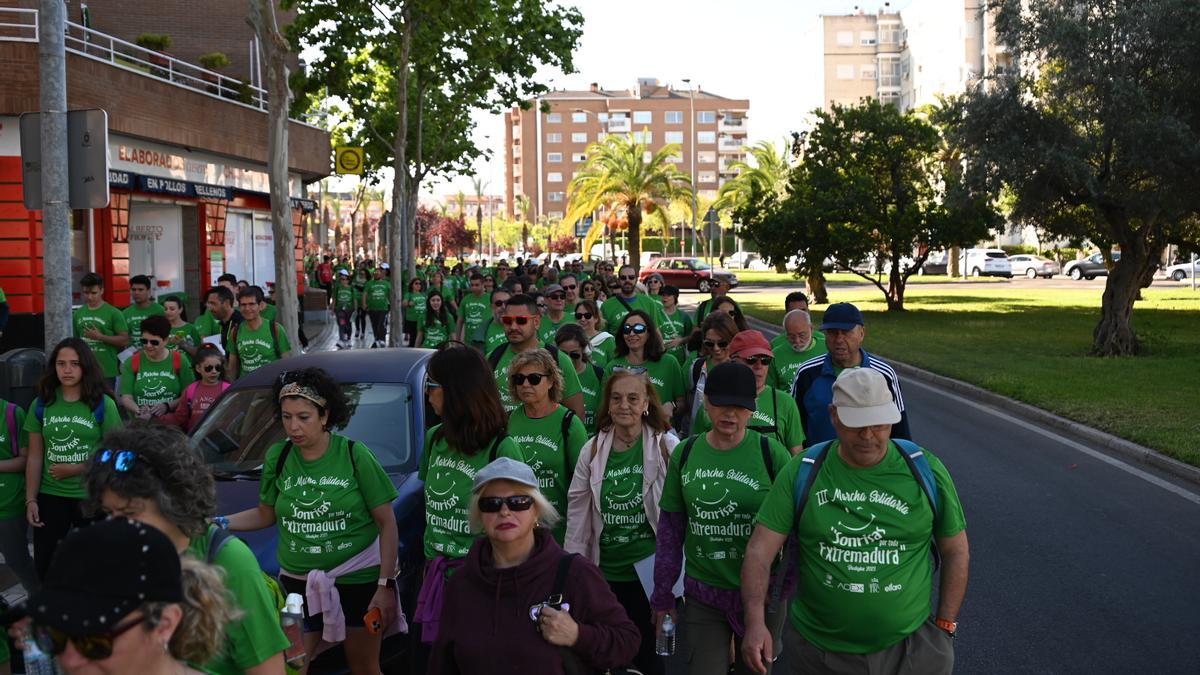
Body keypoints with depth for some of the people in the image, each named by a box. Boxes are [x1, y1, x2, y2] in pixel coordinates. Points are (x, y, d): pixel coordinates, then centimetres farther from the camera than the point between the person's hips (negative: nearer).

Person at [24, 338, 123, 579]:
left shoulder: (103, 405, -5)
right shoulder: (41, 404, 2)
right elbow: (35, 456, 4)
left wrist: (75, 469, -12)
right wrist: (31, 499, 0)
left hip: (91, 497, -2)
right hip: (50, 496, 2)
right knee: (45, 567, 6)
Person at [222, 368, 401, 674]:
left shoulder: (355, 455, -11)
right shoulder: (278, 457, -1)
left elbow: (387, 524, -8)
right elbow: (265, 514, 13)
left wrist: (386, 585, -13)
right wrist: (219, 523, -3)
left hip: (359, 580, -3)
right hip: (298, 583, 3)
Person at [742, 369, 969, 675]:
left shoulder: (925, 470, -5)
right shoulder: (802, 472, -7)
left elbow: (956, 550, 6)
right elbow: (759, 551, -10)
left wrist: (945, 626, 2)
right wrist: (755, 622, -23)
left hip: (911, 646, 0)